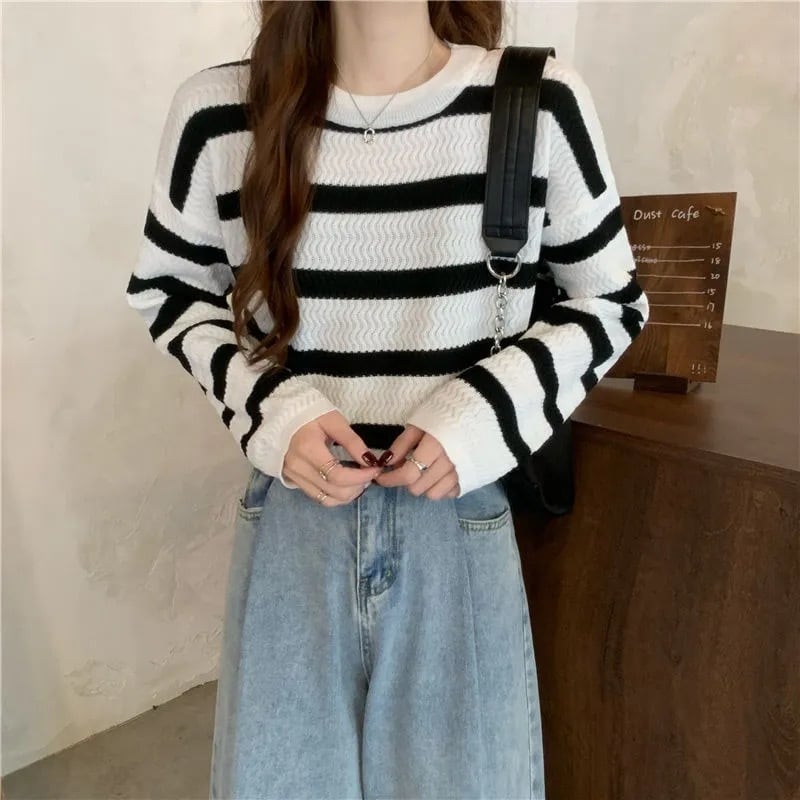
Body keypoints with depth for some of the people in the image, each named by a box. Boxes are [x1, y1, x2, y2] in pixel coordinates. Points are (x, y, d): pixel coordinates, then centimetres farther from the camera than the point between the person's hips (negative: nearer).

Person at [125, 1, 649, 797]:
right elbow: (164, 289, 8)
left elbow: (613, 302, 2)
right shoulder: (218, 112, -6)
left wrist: (484, 411, -14)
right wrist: (268, 407, -10)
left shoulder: (542, 105, -9)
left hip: (459, 528, 0)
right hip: (293, 523, 1)